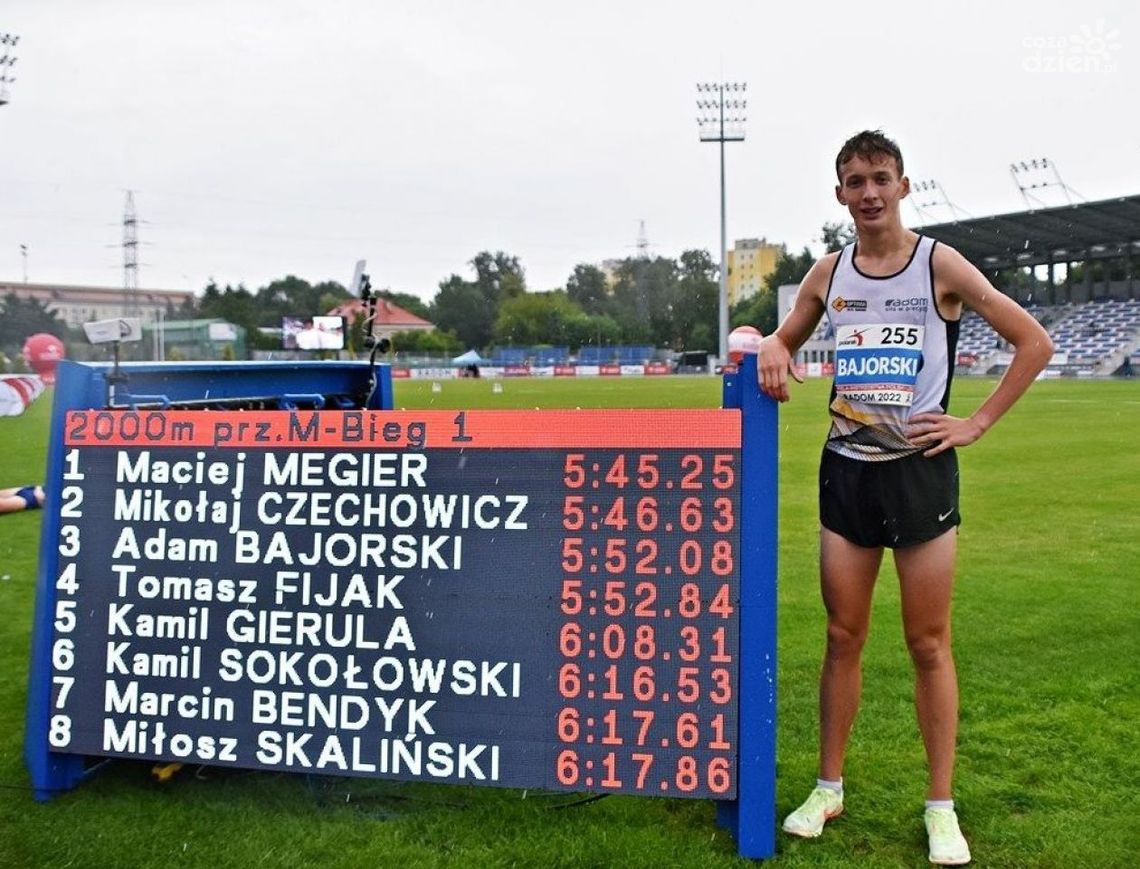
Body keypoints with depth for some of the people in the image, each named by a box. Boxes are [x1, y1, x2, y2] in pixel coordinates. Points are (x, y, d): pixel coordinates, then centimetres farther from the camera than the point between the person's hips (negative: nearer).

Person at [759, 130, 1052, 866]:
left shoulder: (939, 265, -5)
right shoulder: (829, 273, 5)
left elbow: (1035, 342, -3)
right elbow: (785, 341, 18)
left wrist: (976, 424, -8)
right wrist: (772, 351, -6)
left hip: (921, 470, -3)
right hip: (846, 471, 3)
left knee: (930, 644, 5)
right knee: (844, 638, 9)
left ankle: (942, 806, 17)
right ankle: (830, 787, 23)